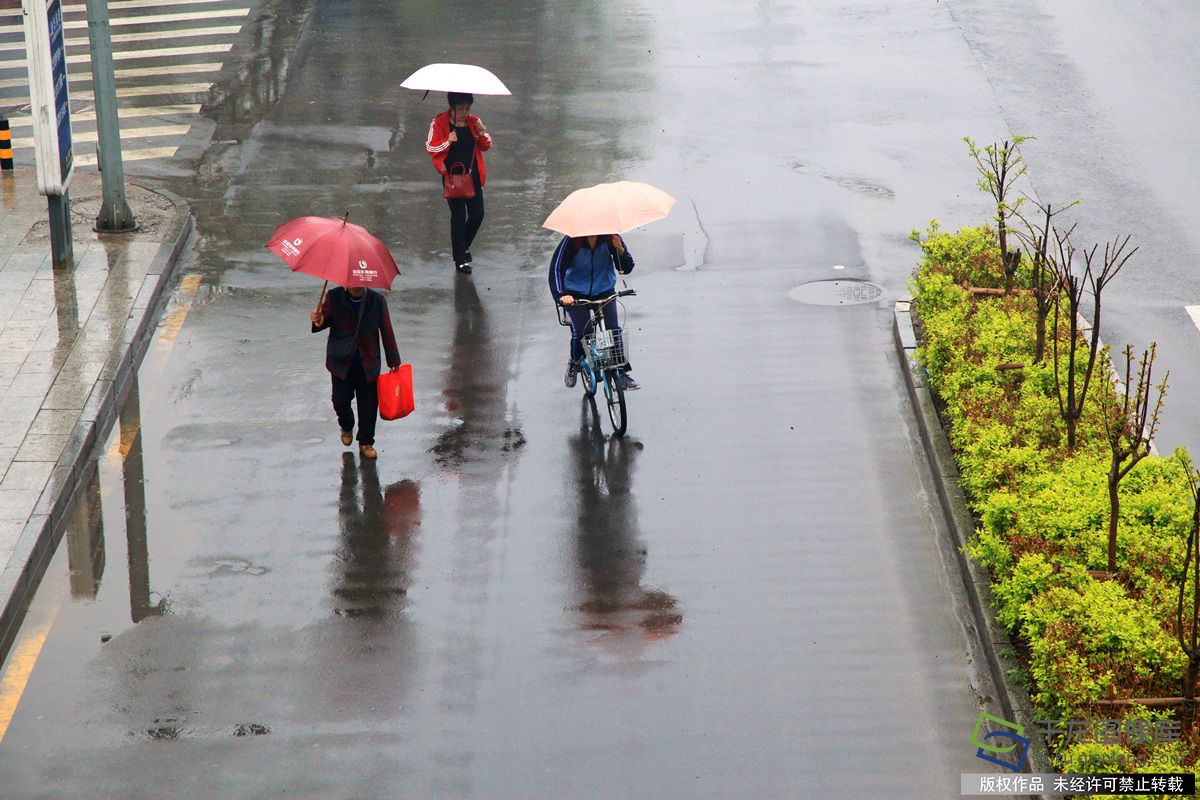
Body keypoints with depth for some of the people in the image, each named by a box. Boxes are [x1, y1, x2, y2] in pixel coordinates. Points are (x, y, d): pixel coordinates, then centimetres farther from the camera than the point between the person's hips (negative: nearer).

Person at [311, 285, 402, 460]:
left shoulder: (377, 300, -7)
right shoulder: (334, 297, -8)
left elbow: (387, 332, 0)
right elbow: (326, 318, 2)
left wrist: (393, 362, 4)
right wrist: (319, 322, -25)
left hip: (368, 361, 0)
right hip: (342, 360, 0)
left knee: (368, 403, 4)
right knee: (340, 400, 1)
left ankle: (366, 442, 22)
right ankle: (347, 427, 35)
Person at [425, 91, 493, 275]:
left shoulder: (474, 122, 6)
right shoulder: (439, 123, -6)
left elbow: (486, 146, 10)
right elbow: (430, 147, -8)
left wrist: (483, 134, -11)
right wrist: (448, 141, -24)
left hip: (472, 175, 4)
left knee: (477, 214, 3)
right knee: (458, 217, -2)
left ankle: (464, 246, 31)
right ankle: (460, 260, 7)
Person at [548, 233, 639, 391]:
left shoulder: (610, 238, -11)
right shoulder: (572, 241, -18)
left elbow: (626, 268, -9)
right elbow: (556, 268, -24)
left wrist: (620, 250, -29)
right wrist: (561, 295, -40)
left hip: (604, 292, 2)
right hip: (576, 293, -2)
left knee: (614, 330, -11)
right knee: (581, 332, -11)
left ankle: (623, 374, 0)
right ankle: (574, 364, 20)